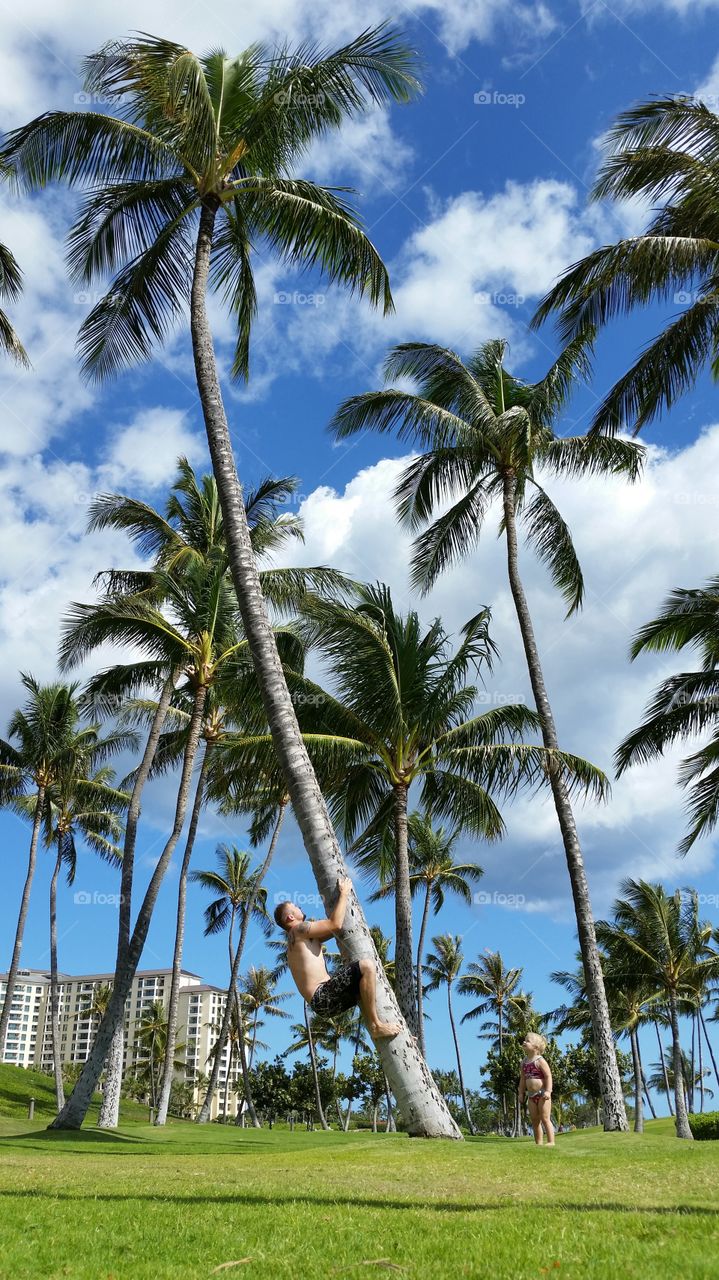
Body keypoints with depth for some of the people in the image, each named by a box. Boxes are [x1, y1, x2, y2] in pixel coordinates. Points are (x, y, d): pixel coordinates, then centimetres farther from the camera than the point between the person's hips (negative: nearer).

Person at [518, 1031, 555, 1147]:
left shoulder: (540, 1061, -11)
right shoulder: (524, 1062, 10)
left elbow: (548, 1076, -15)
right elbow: (522, 1078, 16)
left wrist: (548, 1091, -23)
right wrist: (521, 1093, 14)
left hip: (542, 1094, -7)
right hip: (531, 1095, 7)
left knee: (545, 1118, -7)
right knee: (534, 1120, 9)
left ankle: (551, 1142, -3)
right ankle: (539, 1143, 14)